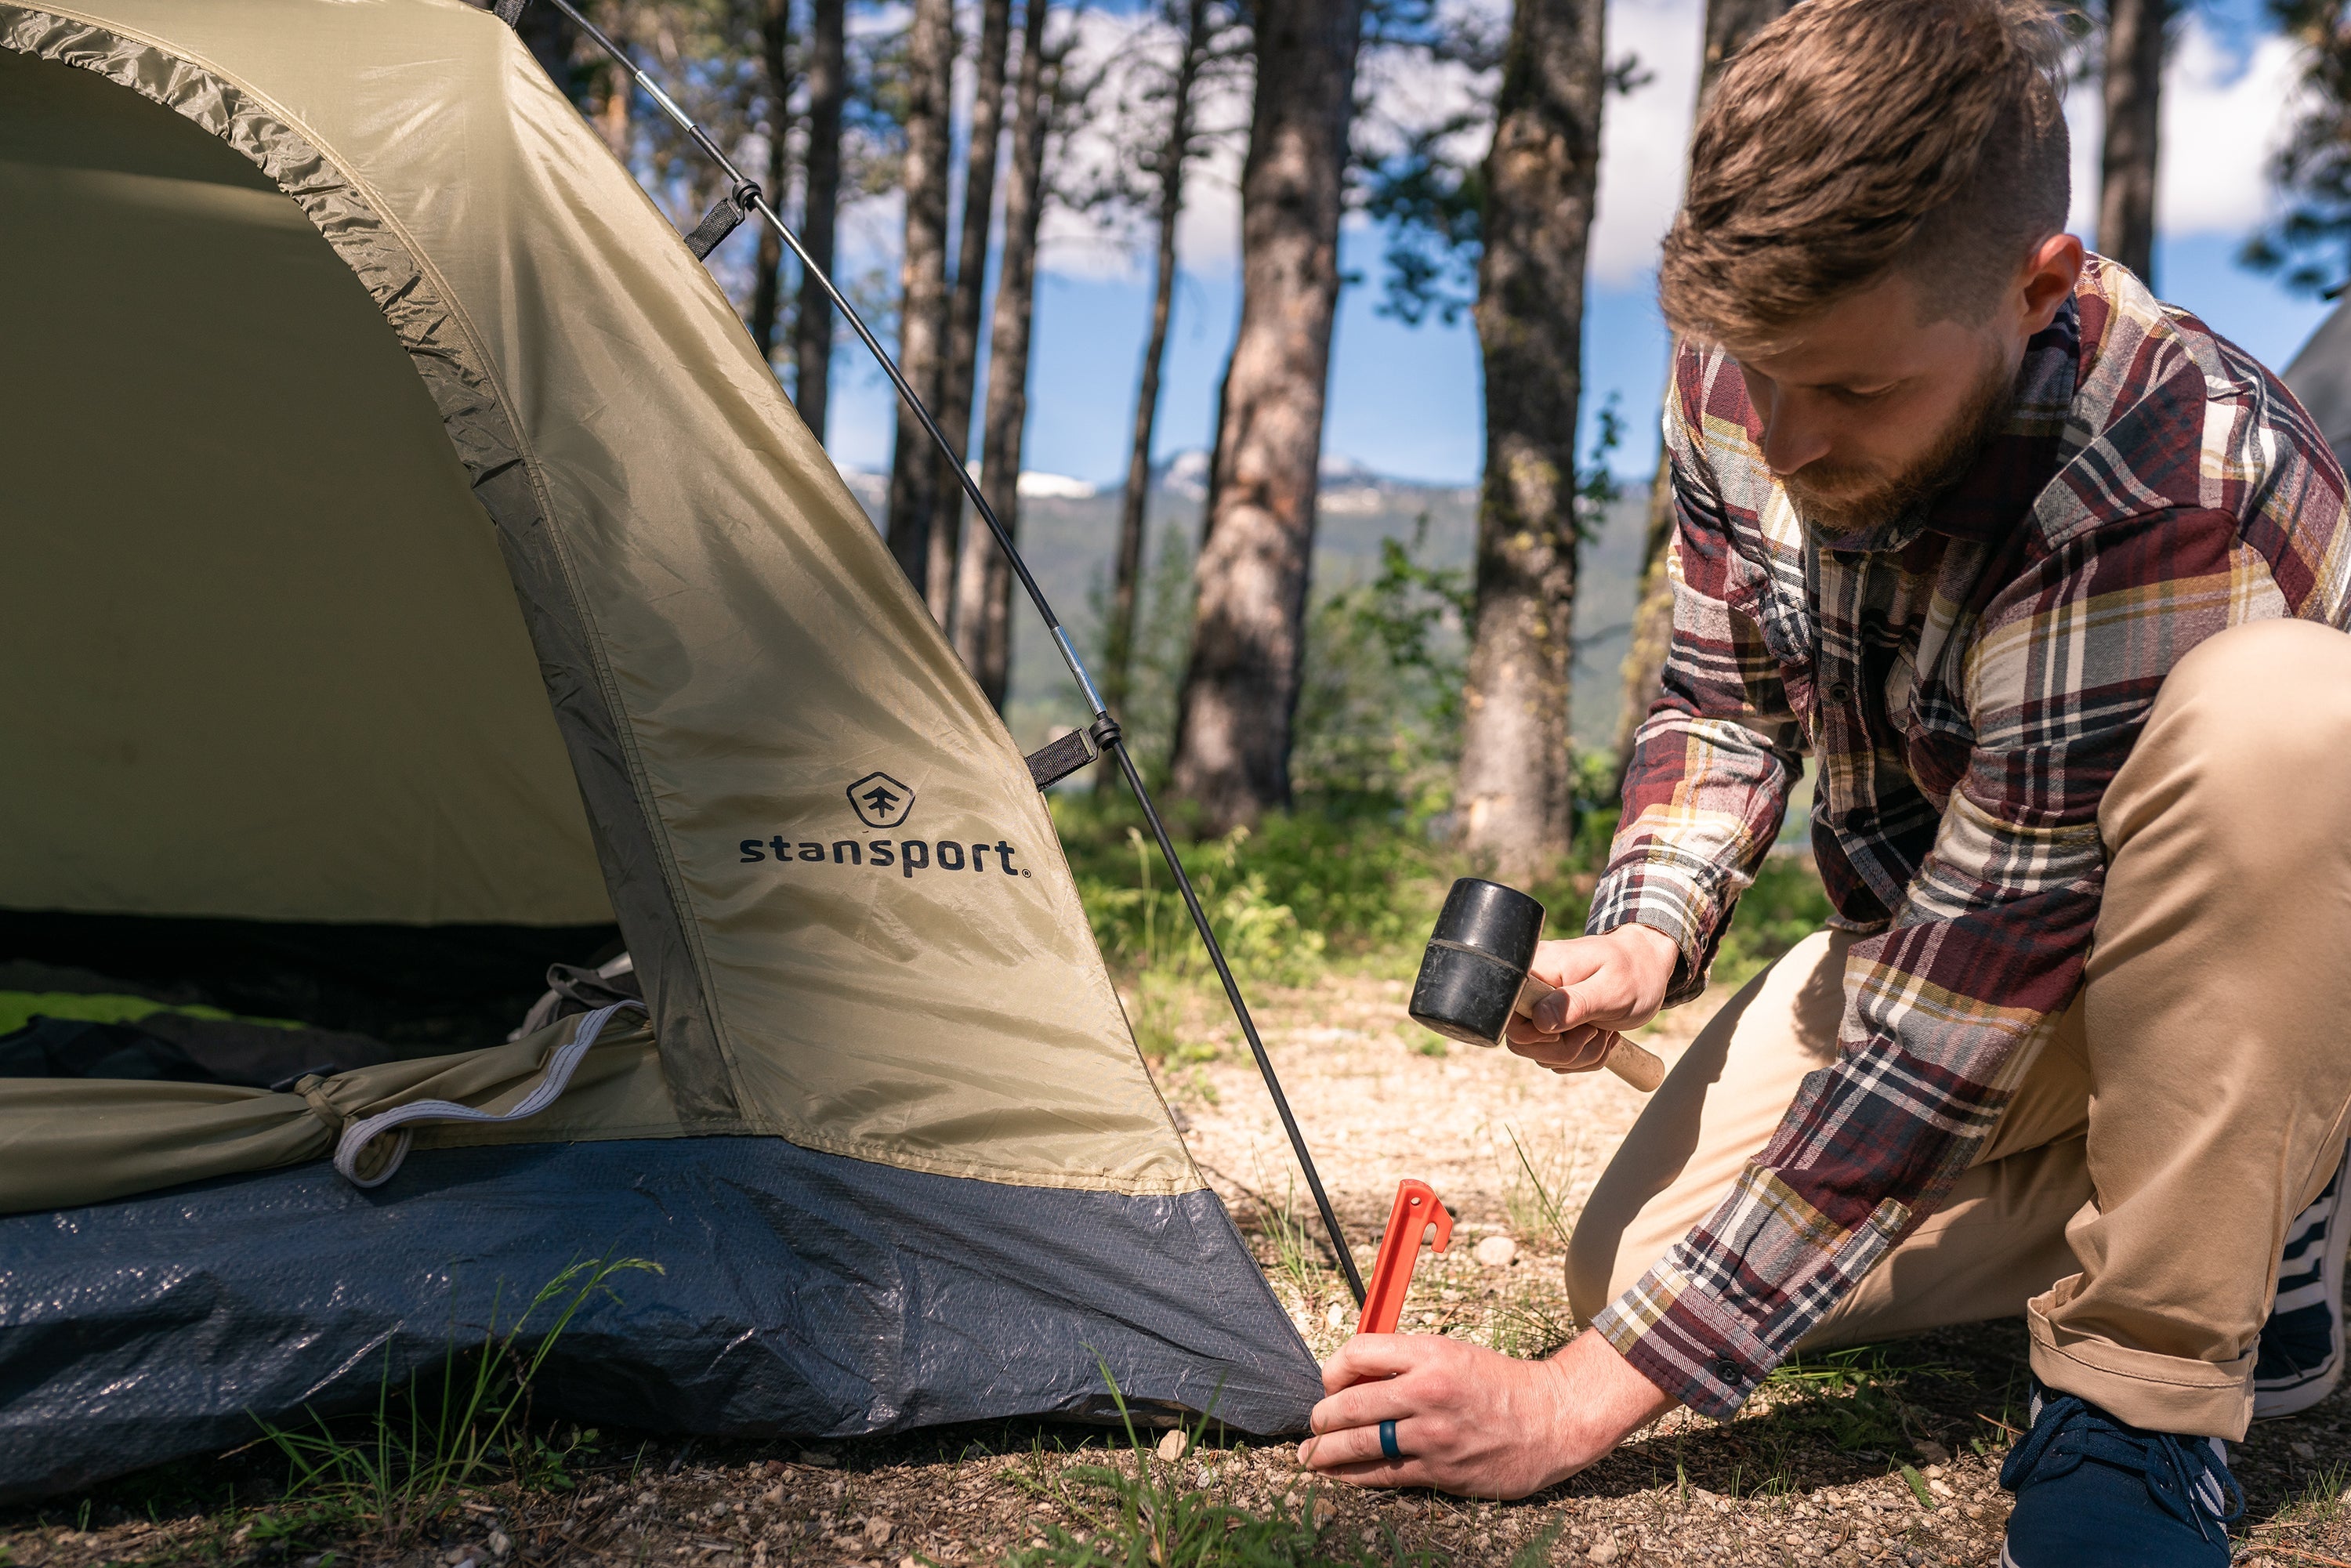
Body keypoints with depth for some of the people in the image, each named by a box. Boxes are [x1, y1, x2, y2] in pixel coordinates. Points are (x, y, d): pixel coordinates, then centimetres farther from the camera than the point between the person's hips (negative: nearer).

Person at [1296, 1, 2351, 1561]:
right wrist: (1640, 941, -20)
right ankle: (2179, 1204, 7)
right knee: (1634, 1258, -9)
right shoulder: (1748, 383, -16)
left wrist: (1581, 1400, -33)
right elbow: (1727, 698, 2)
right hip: (1945, 939, 6)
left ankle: (2150, 1390, -22)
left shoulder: (2169, 497, -38)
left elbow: (1939, 1048, -37)